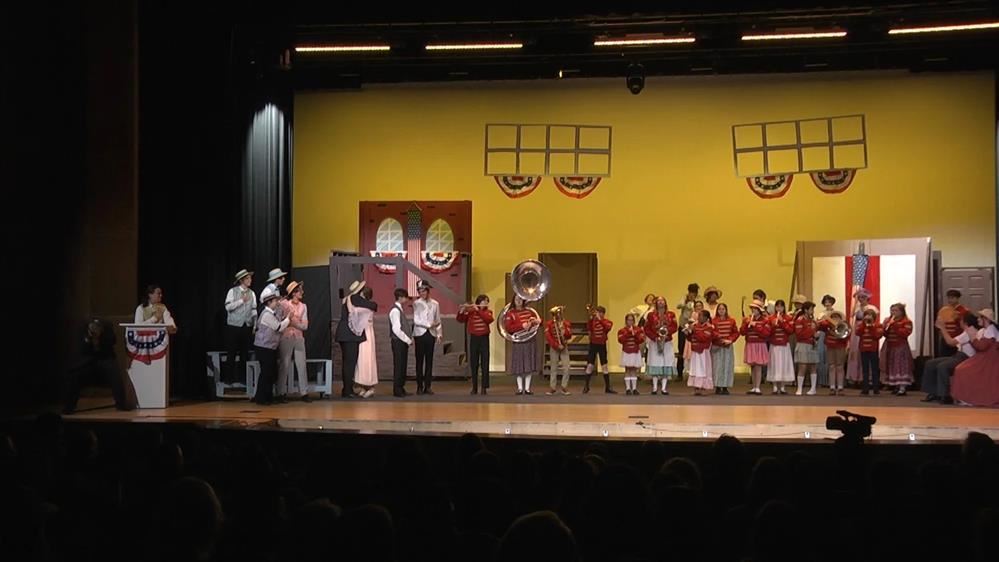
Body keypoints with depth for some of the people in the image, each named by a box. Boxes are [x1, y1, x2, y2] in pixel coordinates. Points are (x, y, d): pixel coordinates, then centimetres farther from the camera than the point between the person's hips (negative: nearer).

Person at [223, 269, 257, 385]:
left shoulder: (252, 293, 8)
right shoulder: (232, 291, -4)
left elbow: (254, 310, 9)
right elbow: (228, 307, -13)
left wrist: (255, 326, 4)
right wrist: (242, 300, -15)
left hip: (247, 326, 4)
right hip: (234, 326, -4)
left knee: (245, 353, 7)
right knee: (231, 353, 1)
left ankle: (243, 377, 16)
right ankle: (228, 378, 8)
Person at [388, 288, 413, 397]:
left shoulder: (400, 310, 15)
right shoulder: (395, 310, -15)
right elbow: (396, 329, -21)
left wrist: (409, 338, 7)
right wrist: (408, 340, -15)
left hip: (403, 342, 9)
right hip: (398, 342, -9)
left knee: (402, 366, 12)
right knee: (398, 366, -4)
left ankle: (401, 389, 18)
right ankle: (397, 391, 0)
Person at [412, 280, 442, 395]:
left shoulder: (435, 304, 7)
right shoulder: (416, 303, 0)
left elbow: (438, 320, 9)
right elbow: (416, 320, -7)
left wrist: (439, 334, 3)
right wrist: (429, 324, -10)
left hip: (431, 334, 2)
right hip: (420, 334, -2)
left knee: (429, 361, 3)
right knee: (419, 361, -1)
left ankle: (427, 386, 7)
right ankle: (419, 386, 3)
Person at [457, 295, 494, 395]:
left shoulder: (488, 312, 3)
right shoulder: (471, 312, 2)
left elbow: (489, 319, -19)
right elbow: (460, 320, -5)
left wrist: (478, 310, -22)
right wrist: (461, 311, -23)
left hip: (484, 338, 0)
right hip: (474, 339, 0)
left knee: (485, 364, -2)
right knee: (474, 364, 5)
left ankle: (485, 387, 2)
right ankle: (474, 387, 11)